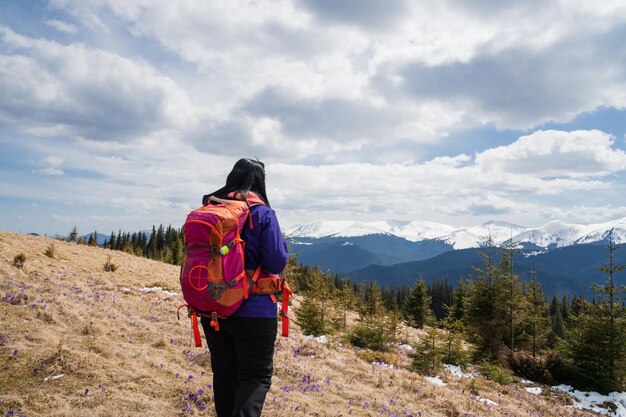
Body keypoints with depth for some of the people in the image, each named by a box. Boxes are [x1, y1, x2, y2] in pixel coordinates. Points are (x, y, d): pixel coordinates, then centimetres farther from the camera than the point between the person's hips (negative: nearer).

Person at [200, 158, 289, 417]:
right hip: (252, 311, -5)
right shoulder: (262, 213, -12)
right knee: (257, 375, 5)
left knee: (224, 373, 18)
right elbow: (277, 262, -15)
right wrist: (281, 241, 4)